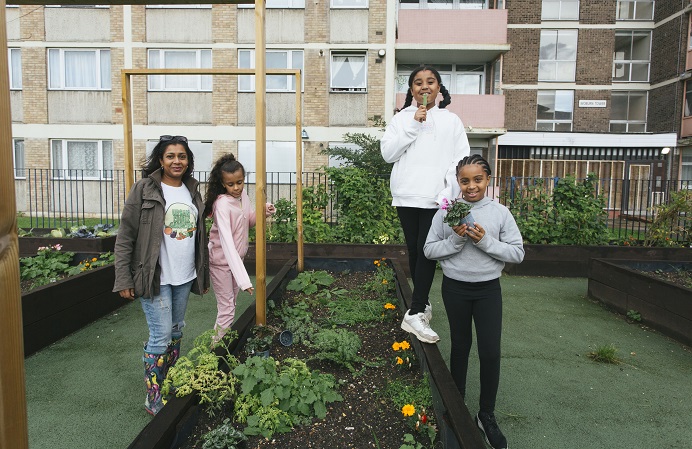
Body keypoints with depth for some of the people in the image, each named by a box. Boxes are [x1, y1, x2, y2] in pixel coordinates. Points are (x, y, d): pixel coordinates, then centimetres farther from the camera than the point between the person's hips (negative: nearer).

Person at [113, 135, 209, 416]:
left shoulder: (192, 191, 9)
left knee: (176, 333, 16)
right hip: (154, 277, -5)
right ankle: (153, 398, 14)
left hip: (185, 277, 6)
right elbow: (125, 237, -8)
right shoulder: (144, 189, -8)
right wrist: (123, 279, -11)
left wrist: (203, 273, 16)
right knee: (161, 335, -4)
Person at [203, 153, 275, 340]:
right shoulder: (222, 205, -27)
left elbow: (249, 222, 9)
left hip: (237, 257, 7)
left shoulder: (242, 194, -6)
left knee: (231, 303, 18)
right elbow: (227, 242, -35)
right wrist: (243, 278, -42)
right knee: (226, 308, 0)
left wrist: (263, 212, -13)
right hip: (221, 260, -7)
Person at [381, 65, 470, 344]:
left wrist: (450, 193, -12)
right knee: (414, 252, 8)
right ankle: (423, 304, 23)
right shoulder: (401, 119, 10)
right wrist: (413, 125, -8)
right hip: (407, 197, 2)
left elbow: (461, 160, 2)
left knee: (427, 253, -8)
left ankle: (414, 313, -5)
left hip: (436, 198, -1)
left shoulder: (451, 120, 9)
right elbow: (388, 153, -2)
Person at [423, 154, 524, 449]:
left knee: (491, 353, -1)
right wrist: (455, 240, -20)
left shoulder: (500, 213, -5)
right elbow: (429, 250, -4)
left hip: (488, 289, 0)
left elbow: (517, 253, -6)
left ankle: (487, 416, 20)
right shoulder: (446, 212, -5)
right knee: (460, 347, 16)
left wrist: (485, 241, -19)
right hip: (455, 288, 0)